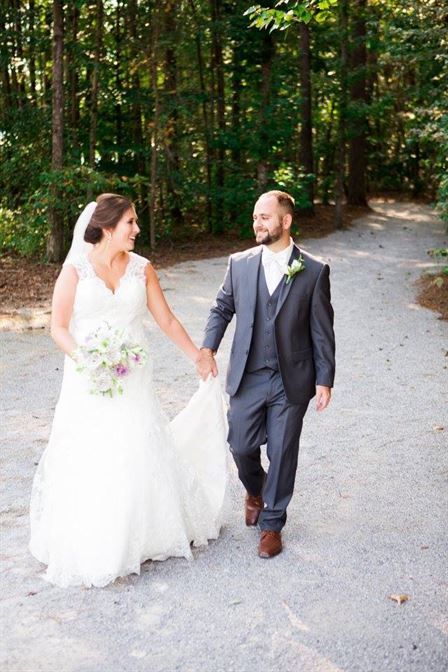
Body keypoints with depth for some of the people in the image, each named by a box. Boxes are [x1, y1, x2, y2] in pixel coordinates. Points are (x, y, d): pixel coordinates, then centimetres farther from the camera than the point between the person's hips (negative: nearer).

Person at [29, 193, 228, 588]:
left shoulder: (141, 268, 1)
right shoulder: (76, 268, -8)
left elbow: (167, 320, 7)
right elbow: (58, 326, -7)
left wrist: (200, 358, 9)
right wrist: (83, 358, -23)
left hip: (133, 379, 3)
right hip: (90, 381, -3)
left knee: (141, 457, 9)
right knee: (90, 463, 4)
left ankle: (143, 536, 31)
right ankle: (90, 548, 22)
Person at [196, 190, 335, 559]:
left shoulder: (314, 271, -6)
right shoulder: (239, 264, 1)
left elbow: (322, 330, -3)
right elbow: (222, 308, 12)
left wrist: (324, 380, -4)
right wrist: (208, 348, -3)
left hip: (292, 380, -2)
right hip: (248, 377, 2)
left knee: (282, 454, 6)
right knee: (241, 446, 9)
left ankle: (272, 523, 25)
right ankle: (255, 491, 43)